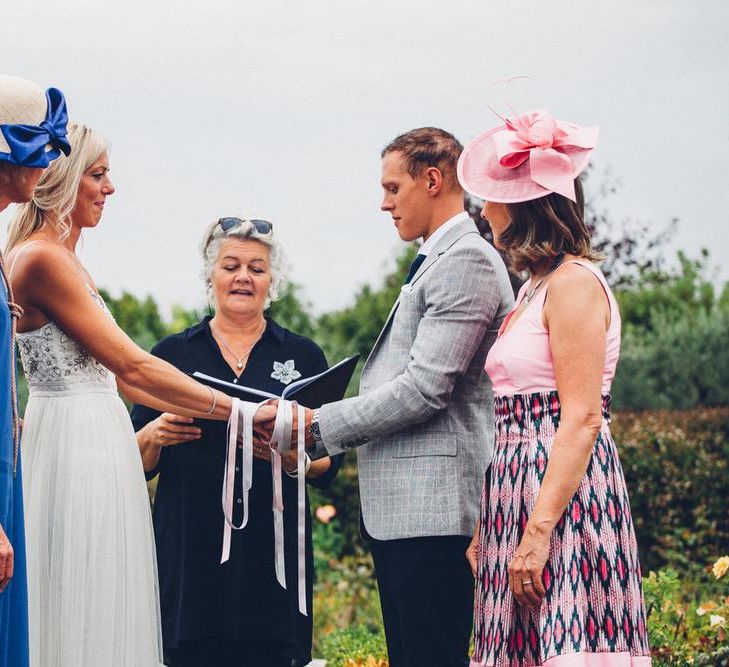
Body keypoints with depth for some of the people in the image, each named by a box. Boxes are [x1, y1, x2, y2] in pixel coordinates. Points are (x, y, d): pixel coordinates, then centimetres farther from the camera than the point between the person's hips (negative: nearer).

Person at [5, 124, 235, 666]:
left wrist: (226, 413, 10)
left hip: (99, 443, 10)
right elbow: (131, 365, -17)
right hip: (73, 443, -10)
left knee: (106, 617, 9)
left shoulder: (67, 262, 16)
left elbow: (118, 375, 15)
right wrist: (235, 409, -14)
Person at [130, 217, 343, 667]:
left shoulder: (303, 356, 11)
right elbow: (138, 464, 10)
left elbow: (328, 467, 7)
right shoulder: (172, 354, 12)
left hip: (273, 544, 0)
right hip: (190, 548, 0)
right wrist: (154, 436, -11)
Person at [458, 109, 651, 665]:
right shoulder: (534, 289, 18)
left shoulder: (573, 283, -10)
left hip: (563, 494, -9)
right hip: (520, 487, 9)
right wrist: (486, 531, 17)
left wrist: (538, 531, -22)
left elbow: (581, 419, -17)